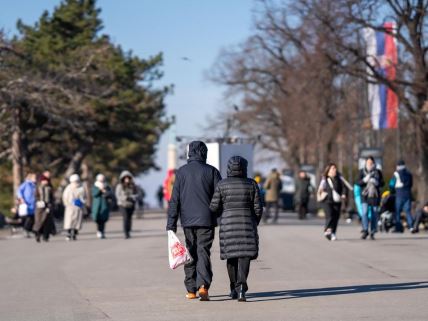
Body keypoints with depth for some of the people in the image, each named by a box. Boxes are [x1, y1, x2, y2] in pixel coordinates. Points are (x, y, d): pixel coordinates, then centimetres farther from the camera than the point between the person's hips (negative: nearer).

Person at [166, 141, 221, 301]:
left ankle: (191, 290, 13)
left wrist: (171, 224, 2)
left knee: (190, 253, 11)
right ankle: (203, 285, -21)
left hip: (187, 221, 2)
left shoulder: (181, 172, 2)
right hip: (206, 220, -2)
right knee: (203, 252, -2)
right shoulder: (211, 171, -2)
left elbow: (174, 199, 0)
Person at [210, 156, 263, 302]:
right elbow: (258, 208, 0)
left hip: (227, 224, 1)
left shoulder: (222, 185, -2)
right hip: (247, 223, -1)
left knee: (231, 256, 15)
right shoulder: (251, 184, 0)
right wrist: (255, 223, 15)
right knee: (244, 255, -4)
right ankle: (241, 286, -25)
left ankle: (234, 289, 24)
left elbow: (214, 207, -2)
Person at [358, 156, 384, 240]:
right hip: (365, 195, -1)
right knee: (364, 212, -16)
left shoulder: (378, 172, 6)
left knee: (374, 214, 3)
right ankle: (365, 230, -20)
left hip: (375, 195, 1)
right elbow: (359, 182, 1)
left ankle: (372, 232, 11)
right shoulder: (362, 171, 6)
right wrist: (365, 180, -19)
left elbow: (382, 183, 3)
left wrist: (376, 182, -18)